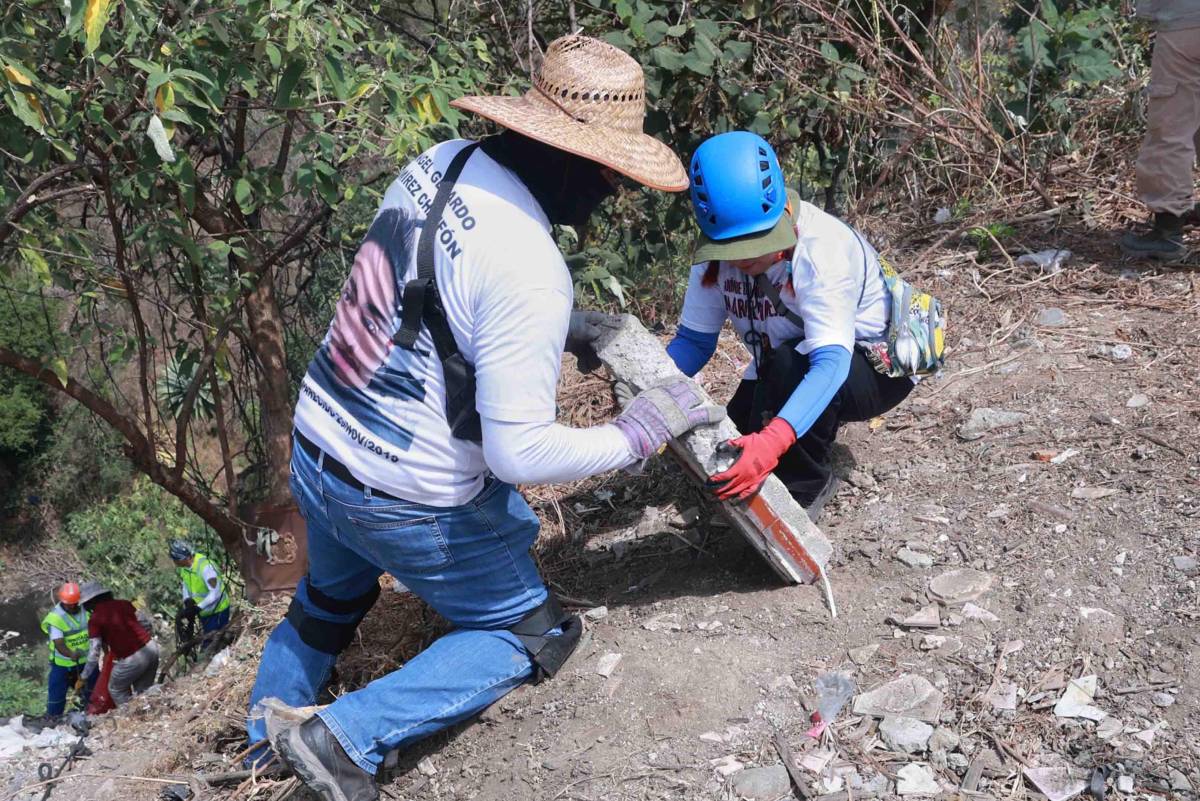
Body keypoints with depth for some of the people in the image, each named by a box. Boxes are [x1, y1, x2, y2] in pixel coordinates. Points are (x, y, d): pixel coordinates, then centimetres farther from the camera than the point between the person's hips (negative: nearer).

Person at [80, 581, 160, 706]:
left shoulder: (94, 620, -5)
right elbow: (146, 623, 12)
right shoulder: (123, 604, 8)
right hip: (151, 648, 6)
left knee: (116, 690, 19)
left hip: (131, 660, -6)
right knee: (143, 689, 21)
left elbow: (94, 652, -7)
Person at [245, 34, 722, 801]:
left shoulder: (441, 161, -6)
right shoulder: (531, 274, -30)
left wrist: (556, 332, 8)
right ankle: (349, 736, 5)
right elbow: (521, 452, -27)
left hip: (316, 451, 8)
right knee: (531, 636, 16)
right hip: (411, 504, -8)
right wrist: (636, 434, -14)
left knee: (328, 603, 36)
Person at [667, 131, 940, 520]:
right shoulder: (715, 254, -16)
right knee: (731, 456, -10)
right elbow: (693, 340, -11)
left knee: (788, 364, -37)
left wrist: (773, 439, -60)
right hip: (783, 370, 7)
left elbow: (831, 362, -44)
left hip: (875, 367, -6)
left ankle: (804, 488, -14)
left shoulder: (821, 249, -35)